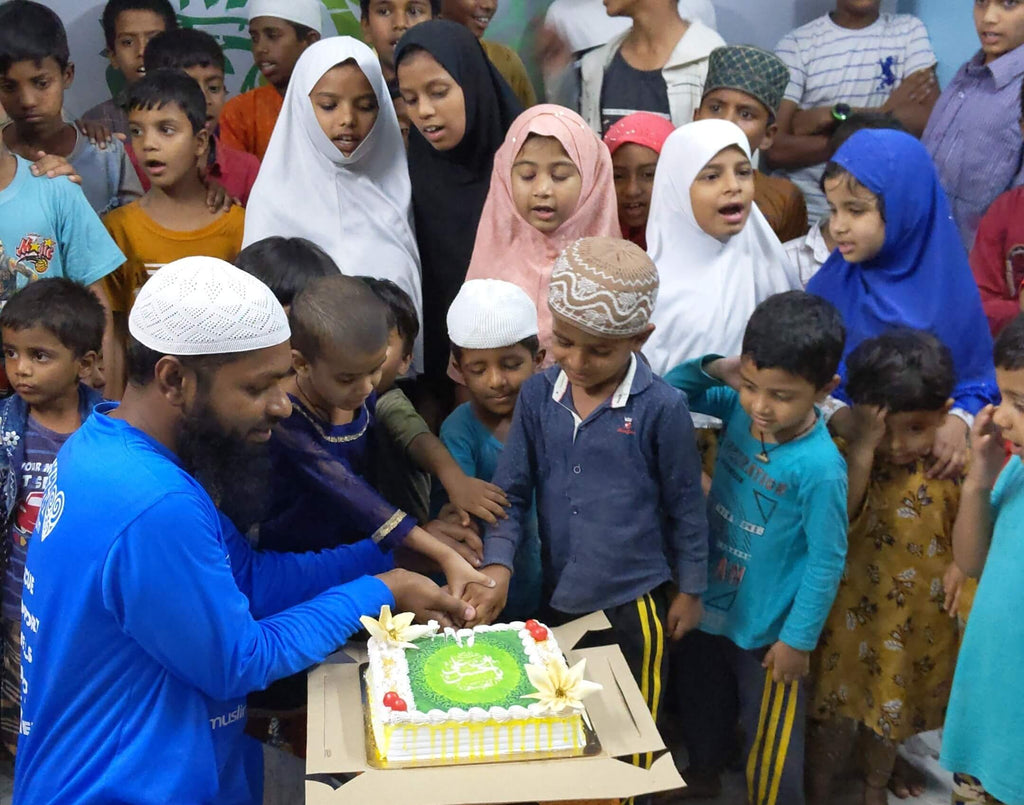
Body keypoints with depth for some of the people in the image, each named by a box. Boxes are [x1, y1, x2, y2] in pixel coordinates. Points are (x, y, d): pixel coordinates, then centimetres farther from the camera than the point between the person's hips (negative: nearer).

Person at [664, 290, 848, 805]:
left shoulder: (819, 468, -30)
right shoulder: (739, 410, -13)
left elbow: (827, 561, -20)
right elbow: (671, 391, 1)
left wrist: (798, 639, -12)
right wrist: (713, 369, -19)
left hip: (767, 629, -7)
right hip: (710, 606, 7)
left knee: (769, 739, 16)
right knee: (700, 702, 31)